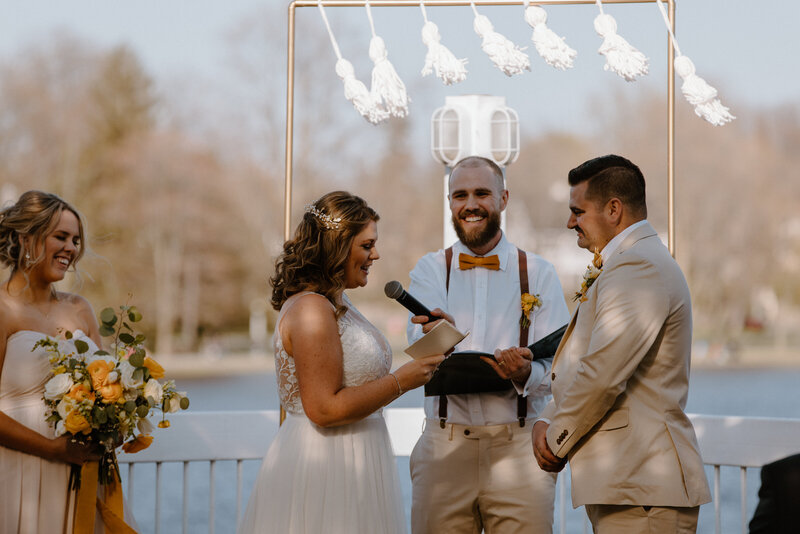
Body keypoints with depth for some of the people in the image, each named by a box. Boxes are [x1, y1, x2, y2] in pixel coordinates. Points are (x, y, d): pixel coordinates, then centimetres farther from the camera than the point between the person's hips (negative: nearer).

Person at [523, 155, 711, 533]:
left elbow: (602, 374, -22)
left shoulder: (639, 267, -15)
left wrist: (558, 443, -9)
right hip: (620, 482, 10)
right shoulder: (623, 265, 21)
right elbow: (579, 363, 20)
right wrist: (546, 422, 3)